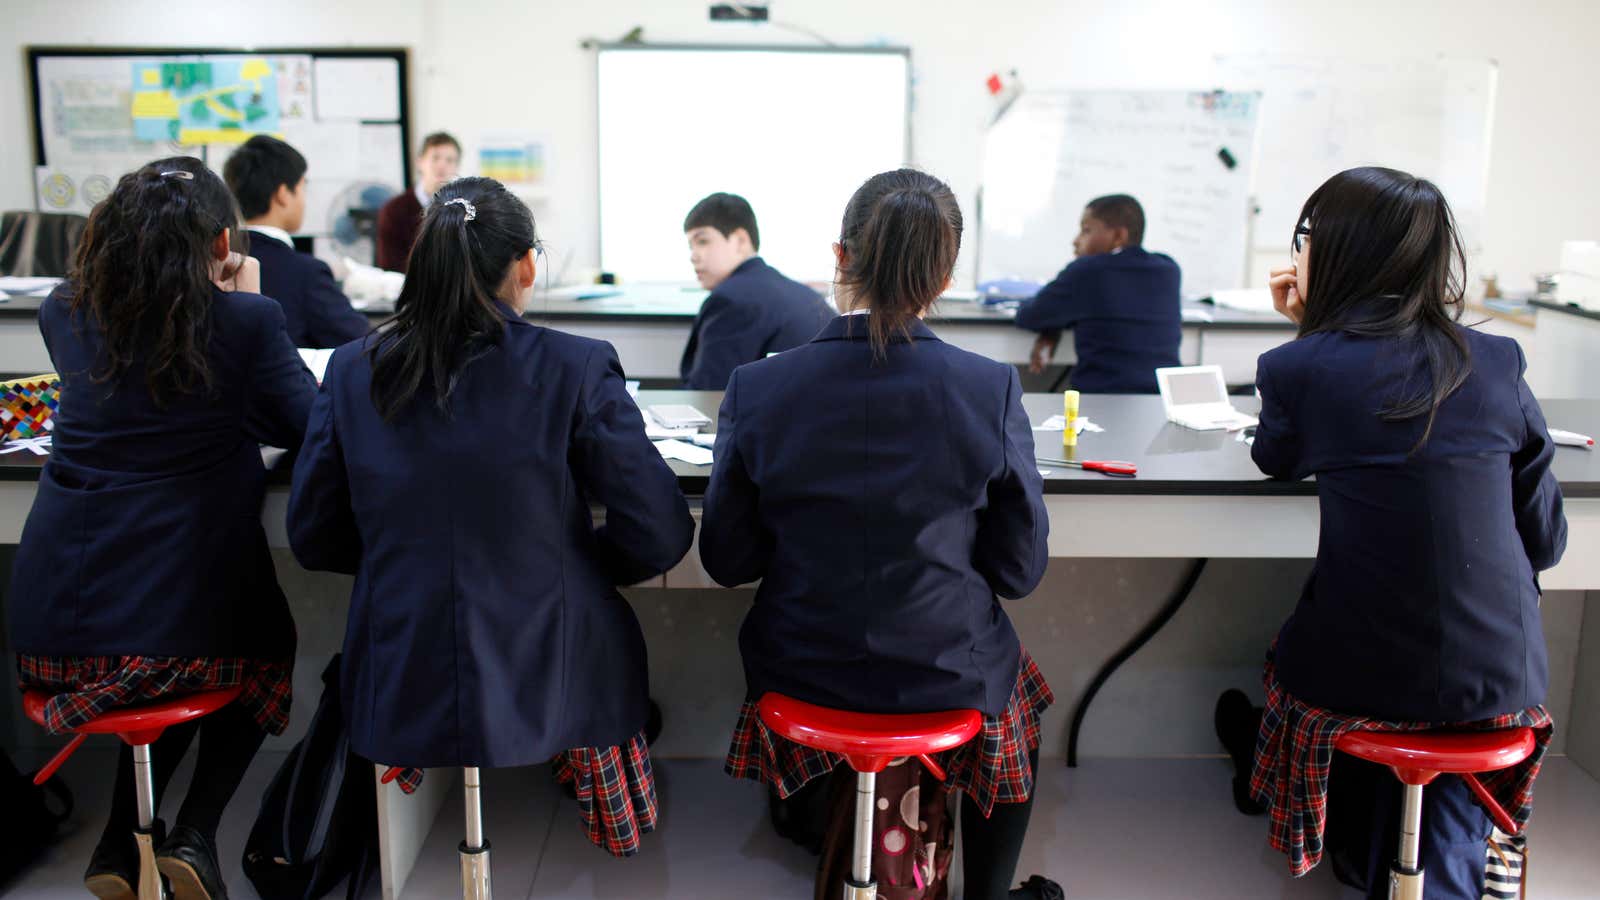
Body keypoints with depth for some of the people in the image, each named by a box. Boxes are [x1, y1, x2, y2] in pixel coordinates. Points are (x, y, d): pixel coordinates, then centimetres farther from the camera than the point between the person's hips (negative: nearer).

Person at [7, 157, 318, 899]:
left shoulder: (67, 313, 6)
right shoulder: (247, 321, -8)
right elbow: (309, 427, 5)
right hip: (173, 623, -4)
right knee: (268, 644, 31)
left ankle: (122, 839, 25)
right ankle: (193, 833, 16)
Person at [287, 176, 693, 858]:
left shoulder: (352, 372, -4)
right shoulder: (575, 369, -14)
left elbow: (313, 538, 5)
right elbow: (660, 535, -12)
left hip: (398, 700, 3)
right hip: (545, 693, -3)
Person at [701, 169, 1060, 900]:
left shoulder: (756, 388, -16)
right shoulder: (991, 390, -18)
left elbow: (726, 560, -6)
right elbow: (1021, 570, -9)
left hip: (804, 674, 2)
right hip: (946, 674, -1)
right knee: (1018, 696, 33)